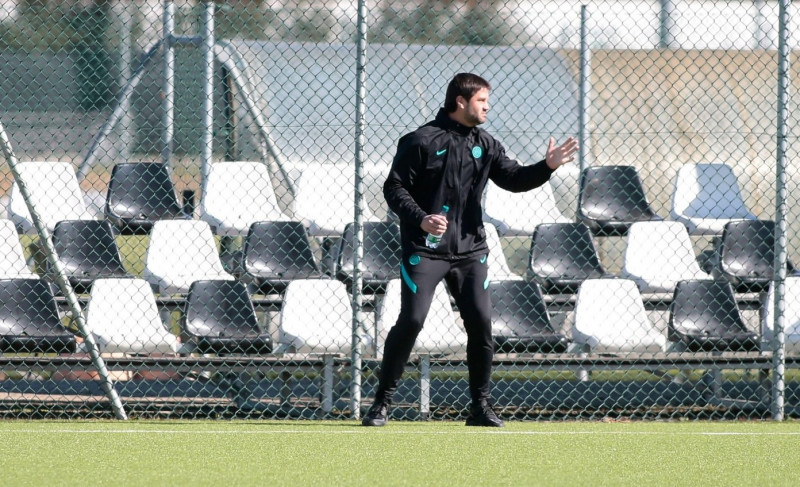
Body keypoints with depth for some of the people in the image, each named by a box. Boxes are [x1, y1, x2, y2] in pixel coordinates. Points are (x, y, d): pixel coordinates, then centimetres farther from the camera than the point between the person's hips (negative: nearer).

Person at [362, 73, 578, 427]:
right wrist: (419, 219, -22)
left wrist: (547, 167, -13)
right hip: (425, 250, -5)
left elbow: (513, 179, 4)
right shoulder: (422, 141, -6)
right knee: (411, 320, -12)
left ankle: (480, 406, 10)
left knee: (481, 323, -2)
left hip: (469, 251, 5)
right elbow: (394, 188, -7)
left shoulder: (485, 144, 10)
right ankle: (382, 402, -1)